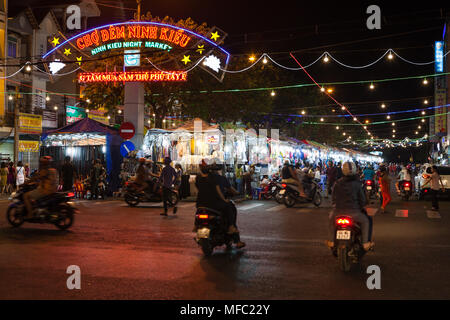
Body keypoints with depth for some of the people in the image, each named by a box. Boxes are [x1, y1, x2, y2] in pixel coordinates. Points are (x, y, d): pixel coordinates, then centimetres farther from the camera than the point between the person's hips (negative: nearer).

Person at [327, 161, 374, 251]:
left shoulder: (337, 183, -3)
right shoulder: (357, 184, -7)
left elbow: (333, 199, 4)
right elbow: (363, 200, -1)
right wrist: (361, 206, 20)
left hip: (338, 211, 2)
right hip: (353, 212, -2)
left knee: (331, 218, 35)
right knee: (366, 221, 26)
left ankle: (331, 241, 34)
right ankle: (365, 243, 21)